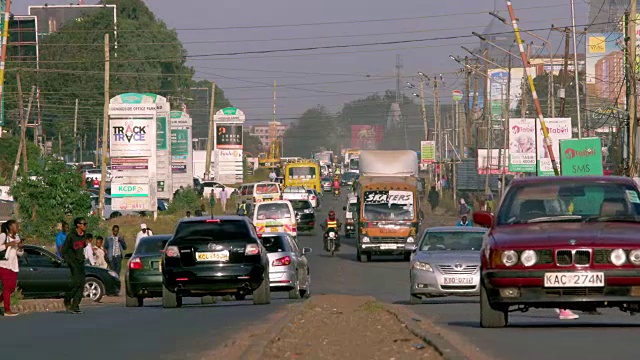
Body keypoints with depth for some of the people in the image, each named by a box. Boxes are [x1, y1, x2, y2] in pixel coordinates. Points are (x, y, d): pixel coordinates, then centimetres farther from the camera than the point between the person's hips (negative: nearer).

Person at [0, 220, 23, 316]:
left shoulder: (17, 237, 14)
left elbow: (20, 253, 19)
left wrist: (20, 247, -2)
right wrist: (8, 244, -21)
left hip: (13, 265, 7)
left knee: (12, 287, 5)